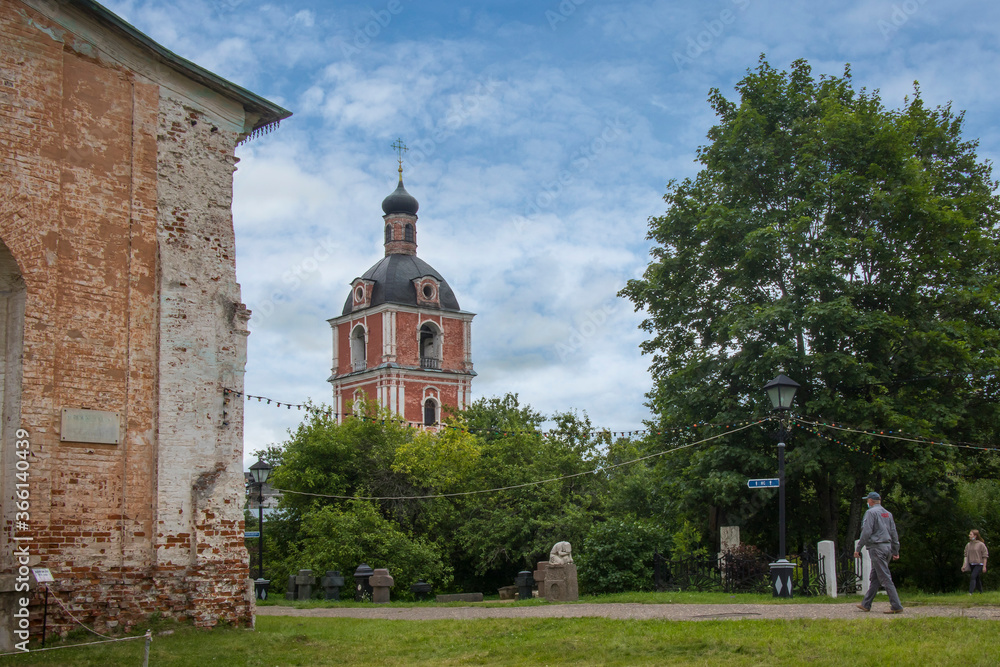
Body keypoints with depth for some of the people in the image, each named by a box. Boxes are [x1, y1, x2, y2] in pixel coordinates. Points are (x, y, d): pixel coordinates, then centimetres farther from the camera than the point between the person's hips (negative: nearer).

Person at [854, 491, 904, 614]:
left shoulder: (871, 512, -8)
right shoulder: (888, 513, 15)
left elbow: (866, 532, -15)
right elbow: (894, 533, 16)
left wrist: (858, 549, -10)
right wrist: (896, 551, 20)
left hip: (877, 547, -8)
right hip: (887, 546, 8)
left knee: (885, 578, -8)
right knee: (874, 577, 13)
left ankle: (896, 606, -12)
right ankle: (866, 604, 18)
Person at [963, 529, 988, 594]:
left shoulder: (981, 544, -7)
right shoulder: (968, 545, 8)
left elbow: (985, 556, -6)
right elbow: (966, 555, 10)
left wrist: (984, 566, -9)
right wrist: (964, 565, 3)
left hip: (978, 564, -6)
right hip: (971, 565, 6)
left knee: (973, 577, -19)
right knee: (977, 579, 13)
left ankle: (970, 593, -25)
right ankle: (981, 592, 26)